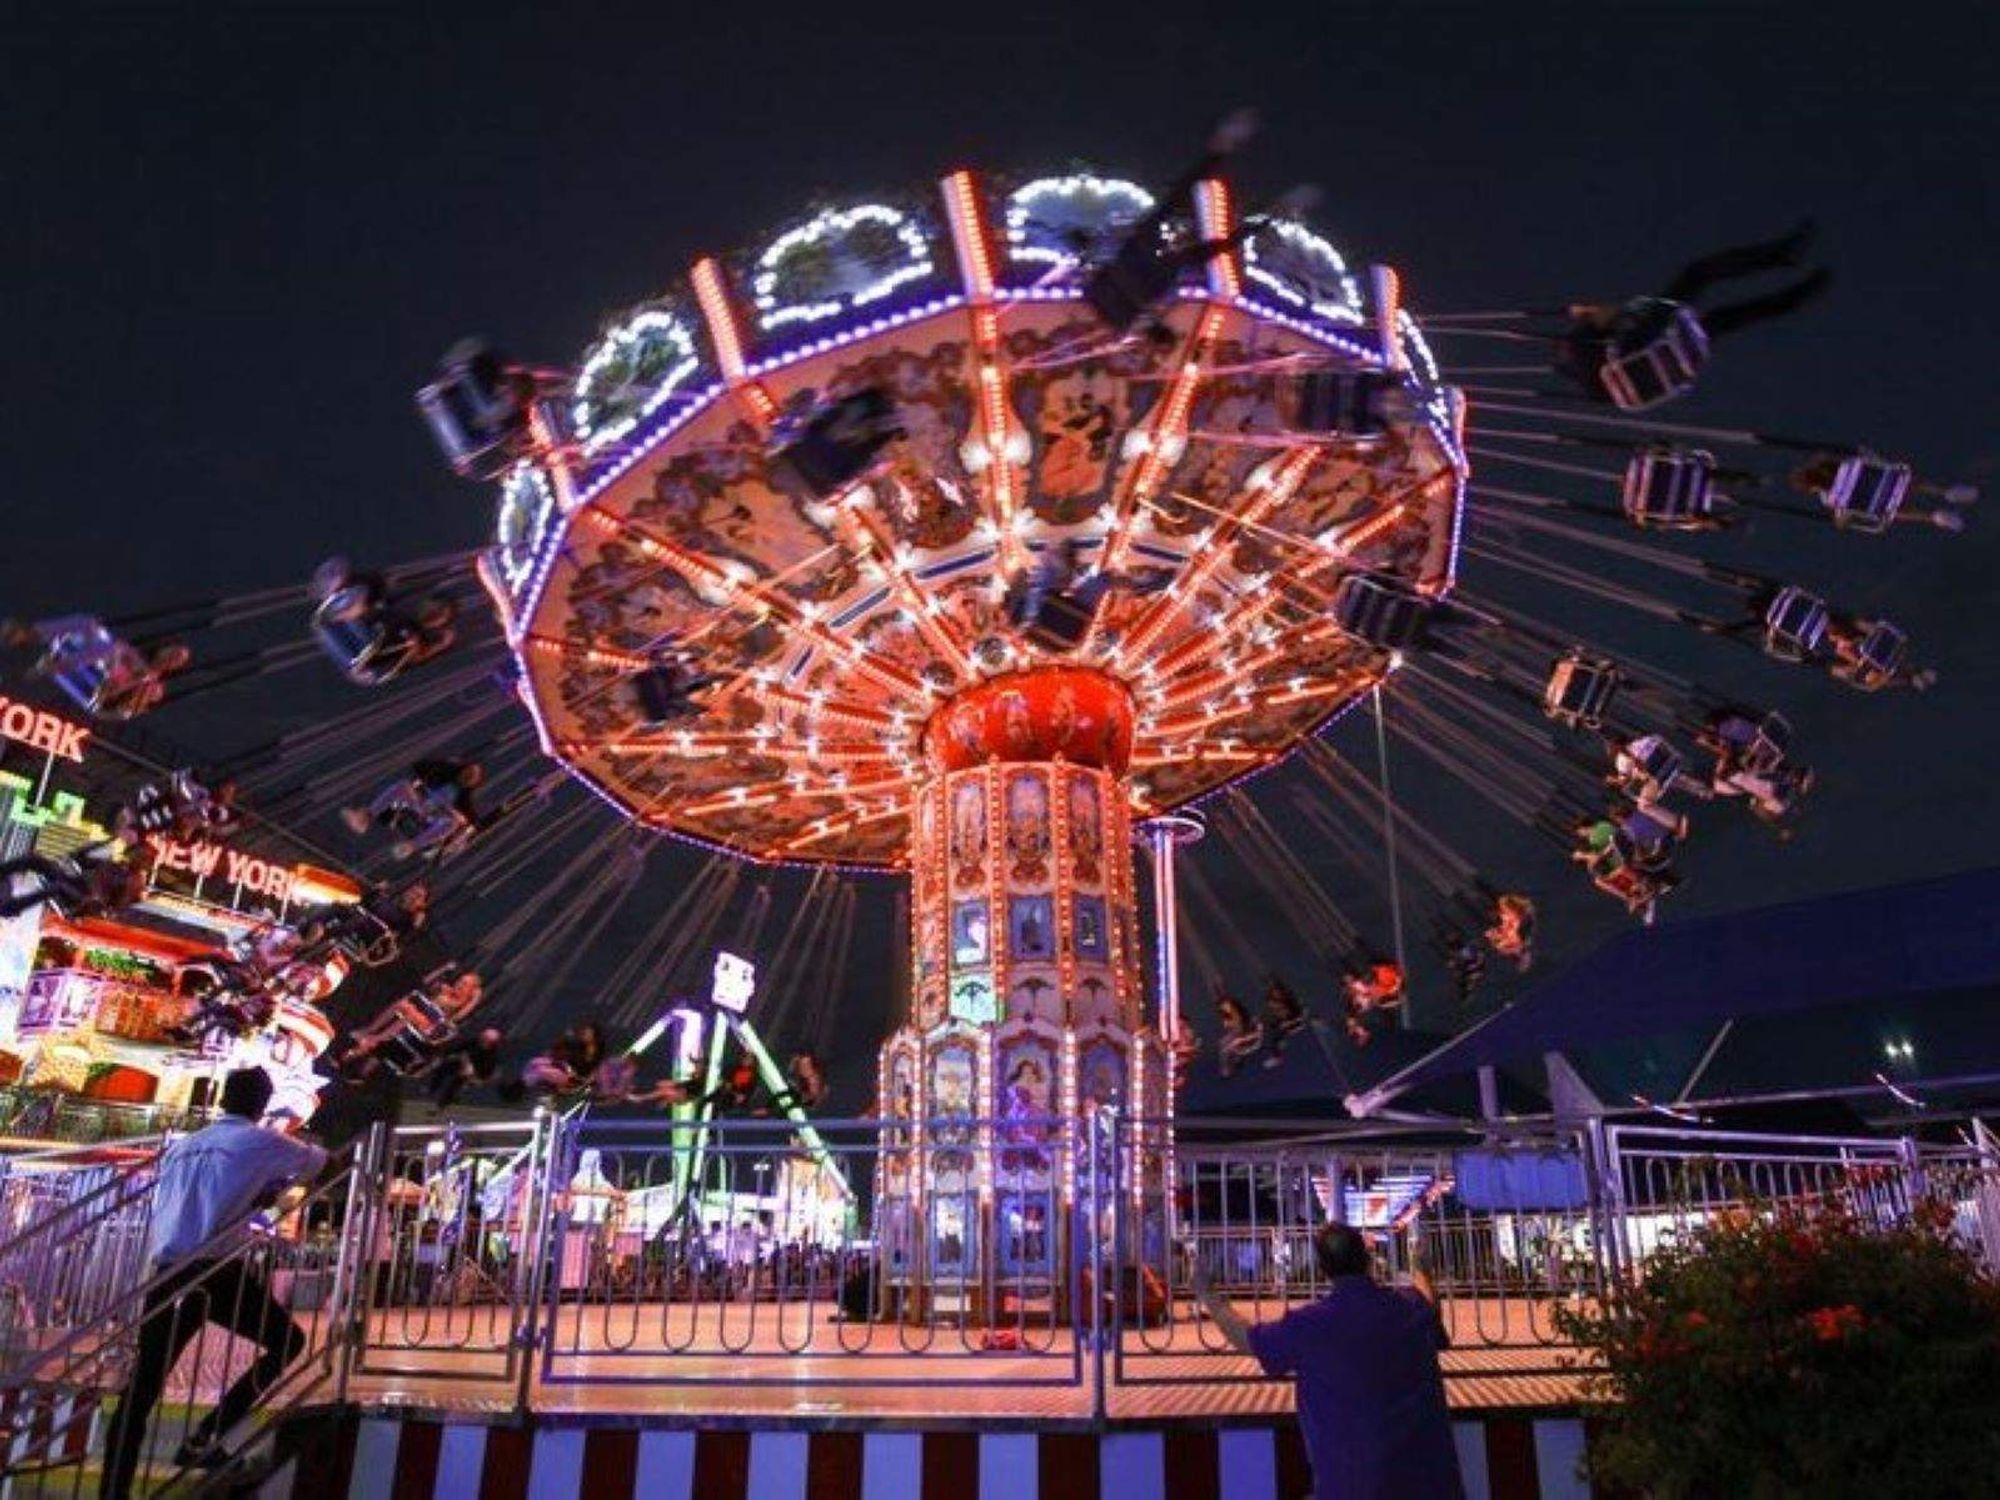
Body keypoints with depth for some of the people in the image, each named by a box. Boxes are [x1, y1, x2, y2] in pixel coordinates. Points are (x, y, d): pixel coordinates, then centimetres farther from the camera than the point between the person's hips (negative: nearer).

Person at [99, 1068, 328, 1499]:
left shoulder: (181, 1147, 22)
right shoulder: (259, 1141, 6)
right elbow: (316, 1161, 20)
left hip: (167, 1274, 5)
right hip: (218, 1270, -5)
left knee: (141, 1388, 8)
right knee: (288, 1341, 13)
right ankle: (203, 1440, 5)